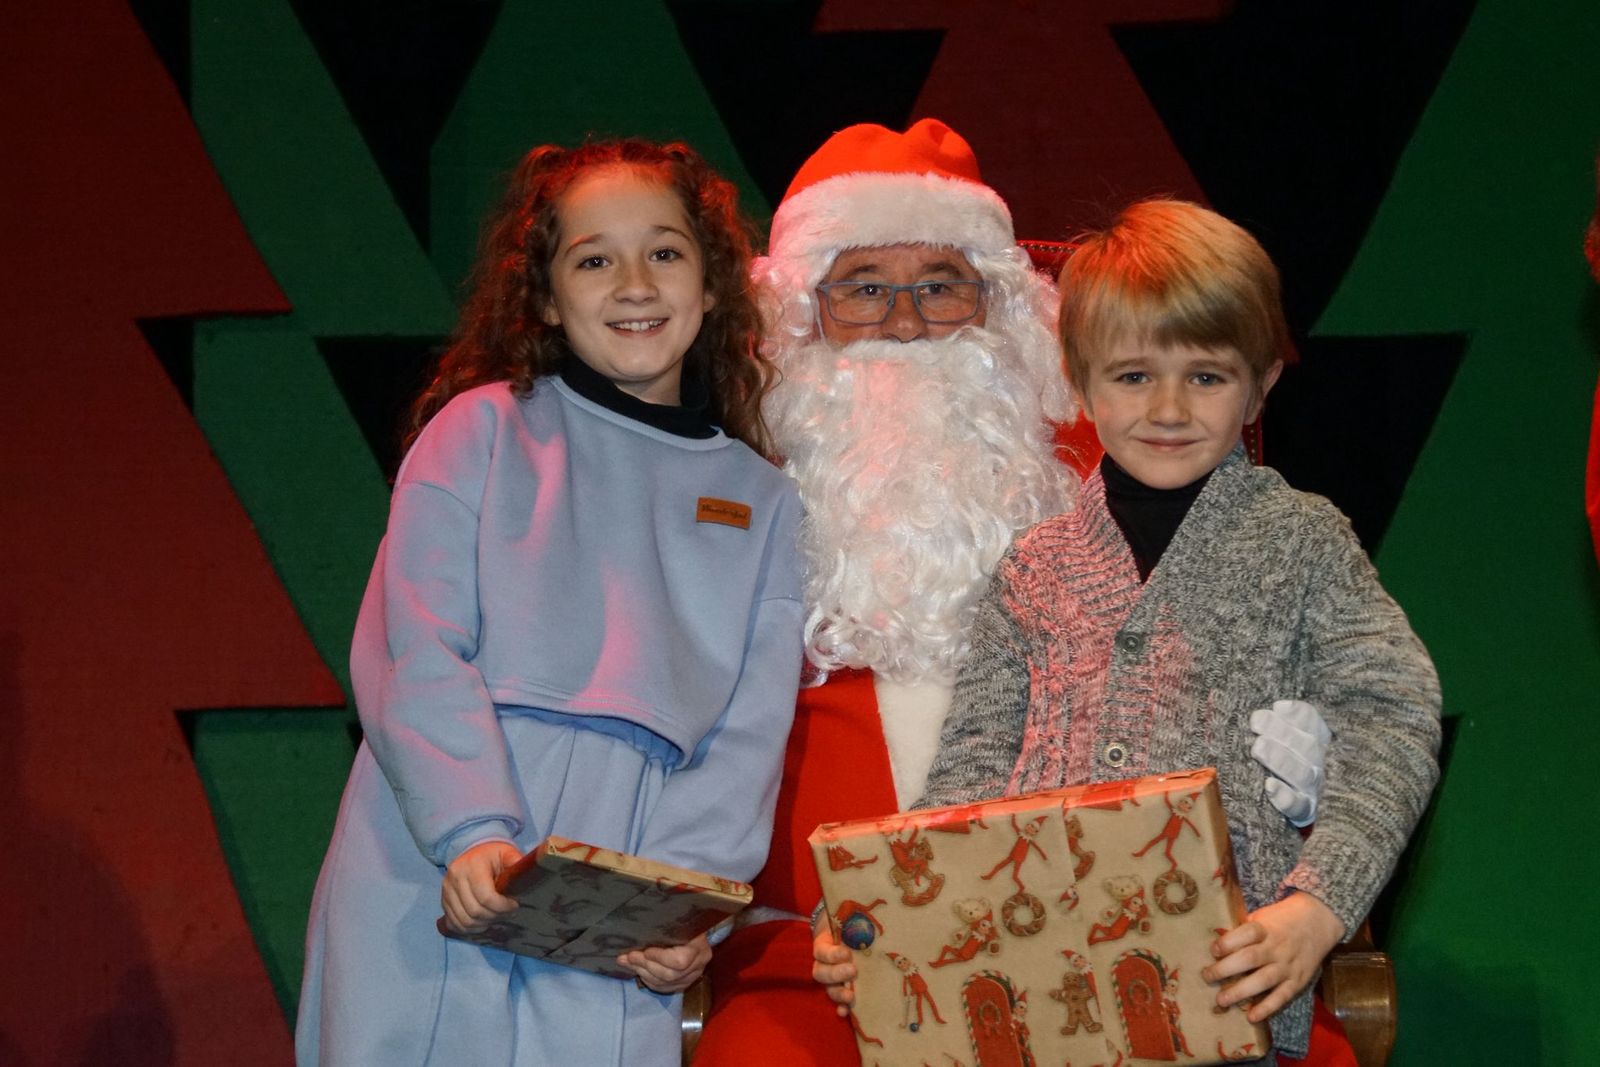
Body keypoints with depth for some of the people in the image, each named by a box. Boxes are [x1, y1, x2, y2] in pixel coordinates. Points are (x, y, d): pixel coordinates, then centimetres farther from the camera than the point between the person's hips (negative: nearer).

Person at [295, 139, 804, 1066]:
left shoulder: (761, 502, 16)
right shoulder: (484, 428, 9)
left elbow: (751, 735, 9)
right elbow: (409, 651, -1)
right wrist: (473, 833, -15)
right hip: (431, 888, -1)